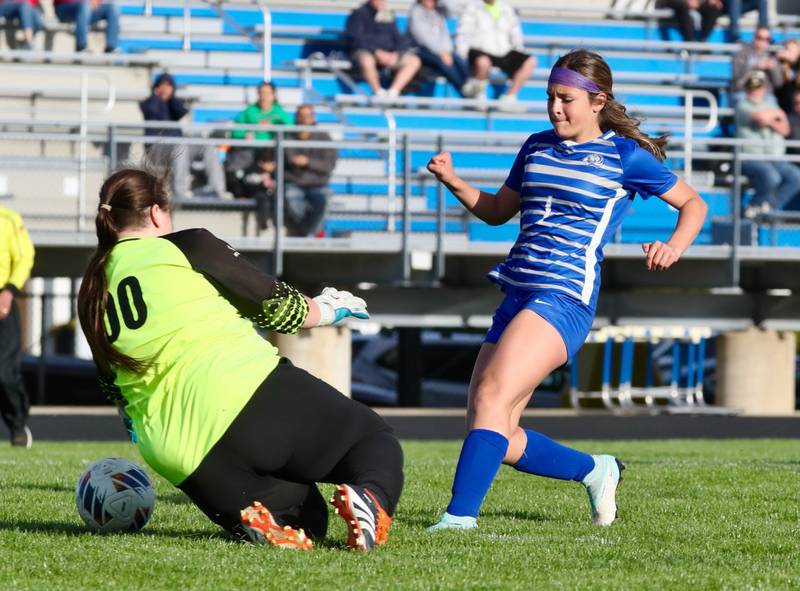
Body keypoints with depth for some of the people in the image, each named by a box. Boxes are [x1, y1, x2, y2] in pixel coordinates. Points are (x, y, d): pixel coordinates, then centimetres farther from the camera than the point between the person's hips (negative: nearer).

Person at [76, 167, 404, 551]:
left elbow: (116, 389, 26)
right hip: (247, 397, -5)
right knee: (377, 443, 13)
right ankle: (371, 498, -24)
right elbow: (277, 307, 7)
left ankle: (263, 519, -16)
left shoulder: (92, 295, 18)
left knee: (306, 519, 21)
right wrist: (327, 310, 28)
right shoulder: (186, 247, 2)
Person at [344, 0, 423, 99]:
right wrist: (377, 52, -21)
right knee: (367, 60, -41)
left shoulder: (388, 16, 18)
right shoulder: (359, 14, 1)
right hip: (365, 52, -6)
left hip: (388, 55, 6)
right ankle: (379, 92, -21)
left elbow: (399, 39, 13)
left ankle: (393, 92, -22)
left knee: (414, 61, -14)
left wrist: (395, 54, -9)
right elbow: (356, 39, -12)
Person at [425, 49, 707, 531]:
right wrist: (452, 180, 10)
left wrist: (674, 247, -9)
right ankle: (595, 471, 25)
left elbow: (693, 204, 11)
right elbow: (497, 211, 28)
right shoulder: (538, 147, 18)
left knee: (492, 395, -26)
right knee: (496, 438, 3)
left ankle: (460, 517, -33)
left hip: (565, 297, -7)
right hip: (518, 295, 7)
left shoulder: (626, 156, 1)